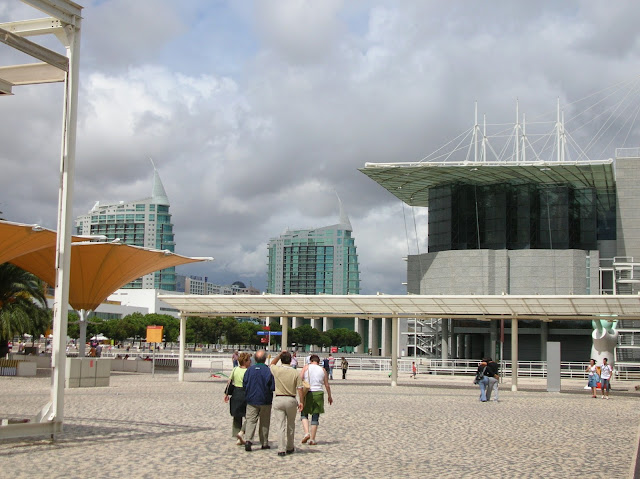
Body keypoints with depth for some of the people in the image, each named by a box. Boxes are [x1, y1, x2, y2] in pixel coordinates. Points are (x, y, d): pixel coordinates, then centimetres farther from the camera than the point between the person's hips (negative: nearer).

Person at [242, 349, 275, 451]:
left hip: (251, 400, 2)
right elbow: (273, 387, -11)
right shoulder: (268, 370, -13)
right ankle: (264, 443, 17)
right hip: (265, 401, -2)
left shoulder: (249, 370, -3)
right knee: (264, 423, 11)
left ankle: (248, 440, -17)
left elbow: (244, 385, 3)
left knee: (250, 420, 2)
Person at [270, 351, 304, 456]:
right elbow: (299, 388, -4)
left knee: (280, 425, -1)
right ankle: (290, 448, 24)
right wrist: (301, 402, 3)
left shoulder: (277, 370, -4)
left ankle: (281, 449, -6)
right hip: (291, 400, 1)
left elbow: (272, 363, 20)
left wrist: (280, 354, 14)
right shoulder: (295, 373, -3)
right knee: (290, 426, 15)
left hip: (278, 399, -1)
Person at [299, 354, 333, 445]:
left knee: (304, 414, 16)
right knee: (315, 417, 8)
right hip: (318, 393, 1)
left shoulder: (306, 367, 1)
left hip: (307, 393, -1)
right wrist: (329, 396, 22)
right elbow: (327, 385, 10)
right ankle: (312, 439, 8)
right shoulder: (323, 370, 6)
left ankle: (306, 433, -5)